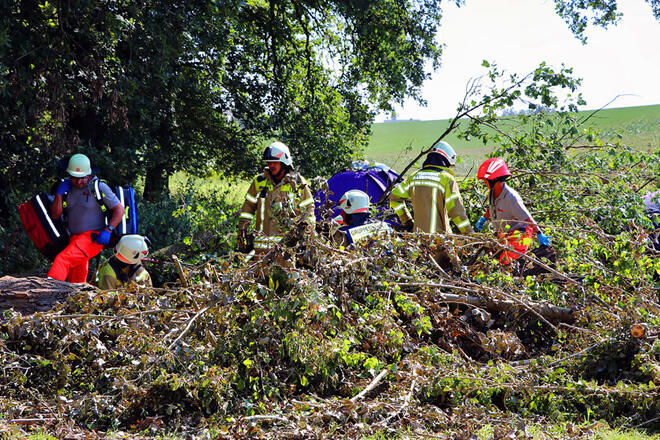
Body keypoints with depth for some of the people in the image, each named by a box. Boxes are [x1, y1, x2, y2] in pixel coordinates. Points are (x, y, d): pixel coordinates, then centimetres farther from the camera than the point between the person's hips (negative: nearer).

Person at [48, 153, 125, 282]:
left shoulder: (98, 187, -5)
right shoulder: (67, 187, 9)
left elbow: (119, 209, -3)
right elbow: (55, 215, 8)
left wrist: (108, 230, -14)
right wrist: (59, 193, -4)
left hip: (93, 238, -6)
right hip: (75, 238, 6)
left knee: (63, 259, -28)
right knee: (76, 281, 7)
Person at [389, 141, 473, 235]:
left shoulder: (415, 176, 13)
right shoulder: (447, 179, -2)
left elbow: (394, 196, 19)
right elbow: (456, 210, -7)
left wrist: (406, 220, 24)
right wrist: (470, 235, -1)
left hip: (419, 231, 5)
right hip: (439, 233, -5)